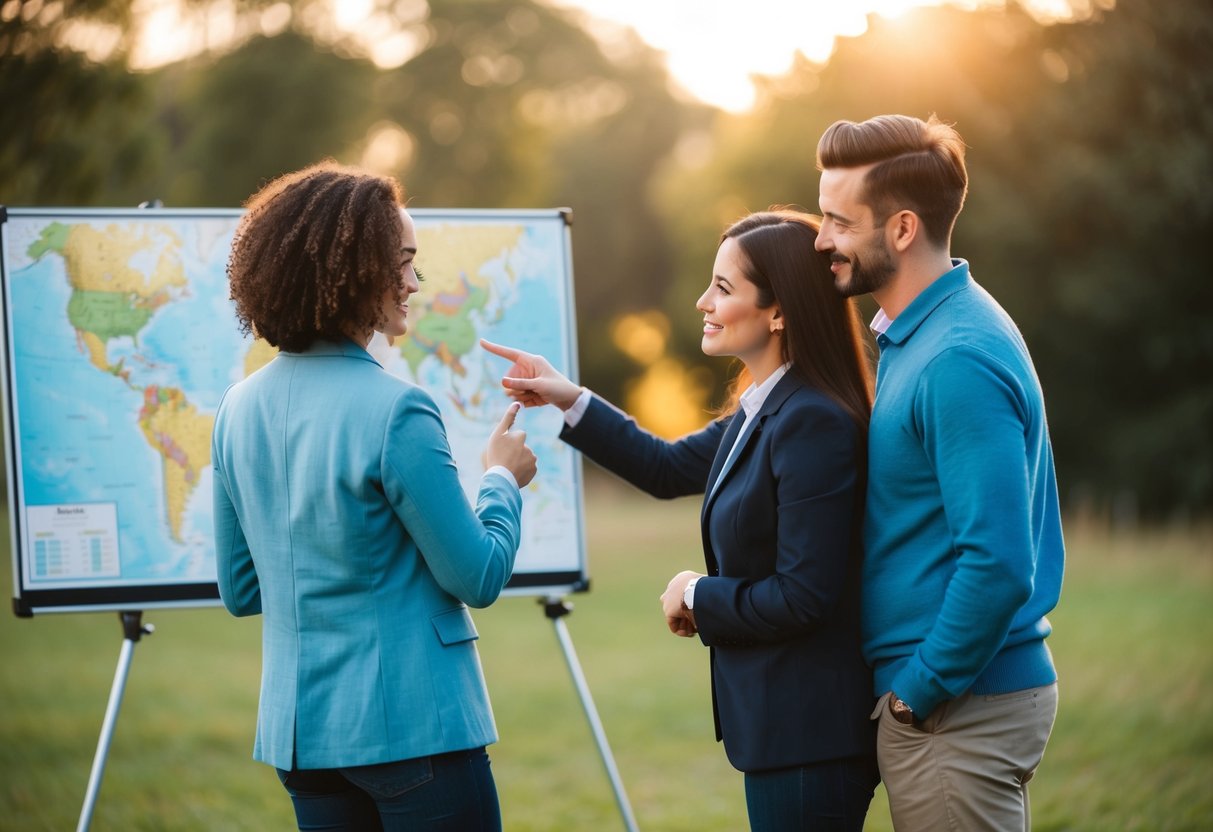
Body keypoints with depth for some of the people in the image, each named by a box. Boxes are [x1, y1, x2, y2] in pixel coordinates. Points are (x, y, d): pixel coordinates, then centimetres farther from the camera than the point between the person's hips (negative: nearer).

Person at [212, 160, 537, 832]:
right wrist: (504, 480, 6)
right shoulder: (394, 412, -17)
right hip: (412, 726, -7)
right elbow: (479, 578, -10)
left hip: (298, 728, 7)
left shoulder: (239, 408, 5)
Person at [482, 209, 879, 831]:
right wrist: (568, 401, 17)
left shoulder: (813, 422, -22)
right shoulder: (760, 413, 9)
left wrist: (699, 595, -8)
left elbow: (802, 596, -24)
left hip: (811, 734, -10)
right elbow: (668, 468, 24)